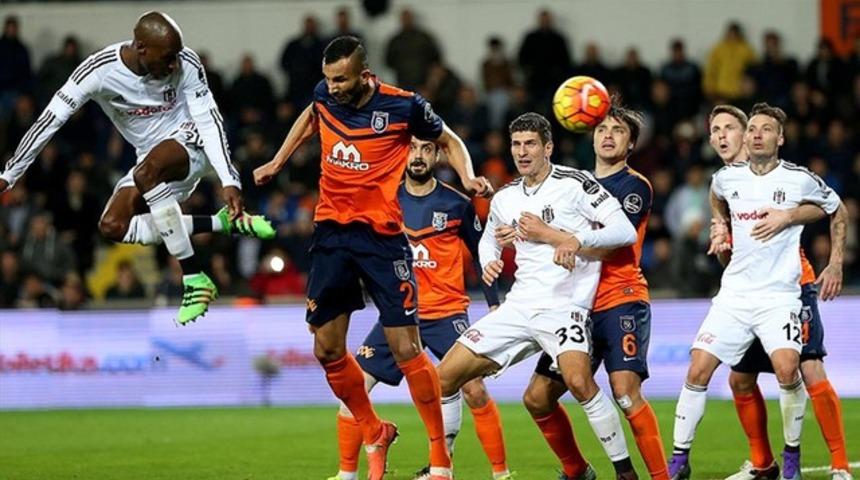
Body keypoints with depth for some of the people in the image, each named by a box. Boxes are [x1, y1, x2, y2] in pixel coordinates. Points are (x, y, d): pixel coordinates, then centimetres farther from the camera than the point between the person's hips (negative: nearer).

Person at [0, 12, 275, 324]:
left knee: (146, 172, -35)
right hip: (153, 160, 5)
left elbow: (209, 120, -17)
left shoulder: (186, 64, -21)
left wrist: (229, 181, -27)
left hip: (189, 141, -5)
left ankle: (196, 282, -33)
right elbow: (49, 120, -17)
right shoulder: (100, 71, -20)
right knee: (112, 227, -15)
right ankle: (223, 223, -14)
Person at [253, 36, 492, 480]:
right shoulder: (324, 95, 1)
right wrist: (277, 163, 27)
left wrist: (468, 177, -10)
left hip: (381, 235, -5)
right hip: (331, 233, 5)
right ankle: (374, 435, 25)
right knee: (327, 350, 4)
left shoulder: (403, 106, -11)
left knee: (406, 349, -8)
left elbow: (449, 141, 7)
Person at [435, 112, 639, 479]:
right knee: (446, 376, 0)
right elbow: (489, 238, 32)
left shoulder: (574, 183, -6)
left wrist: (578, 239, -28)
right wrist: (489, 262, 8)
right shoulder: (505, 198, 12)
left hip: (564, 306, -6)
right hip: (518, 306, 6)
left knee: (578, 380, -33)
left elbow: (625, 231, -13)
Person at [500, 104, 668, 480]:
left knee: (625, 391, -24)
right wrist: (521, 236, 9)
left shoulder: (635, 187, -5)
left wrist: (546, 234, -16)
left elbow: (605, 246, -17)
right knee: (537, 399, 4)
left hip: (622, 302, -7)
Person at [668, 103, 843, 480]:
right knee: (698, 370, -7)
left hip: (779, 296, -4)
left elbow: (837, 210, 11)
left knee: (787, 368, -25)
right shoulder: (727, 177, 5)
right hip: (734, 294, 4)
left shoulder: (799, 180, -5)